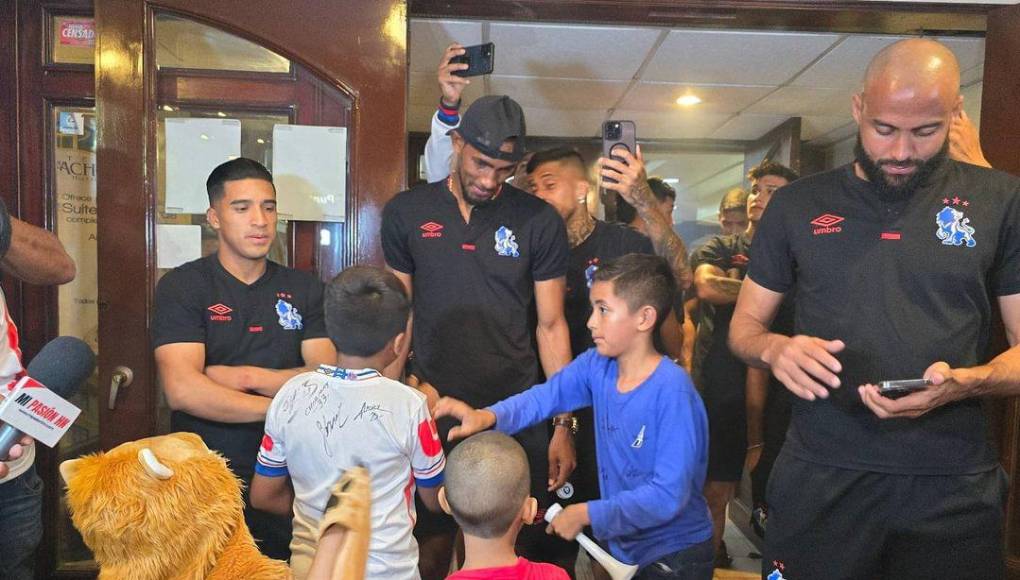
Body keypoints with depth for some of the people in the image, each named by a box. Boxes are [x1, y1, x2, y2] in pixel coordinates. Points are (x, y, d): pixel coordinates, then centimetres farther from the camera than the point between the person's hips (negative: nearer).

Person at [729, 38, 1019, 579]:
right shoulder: (797, 204, 3)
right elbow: (743, 327, 6)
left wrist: (966, 383, -21)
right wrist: (776, 348, -16)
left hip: (954, 486, 0)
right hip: (818, 478, 1)